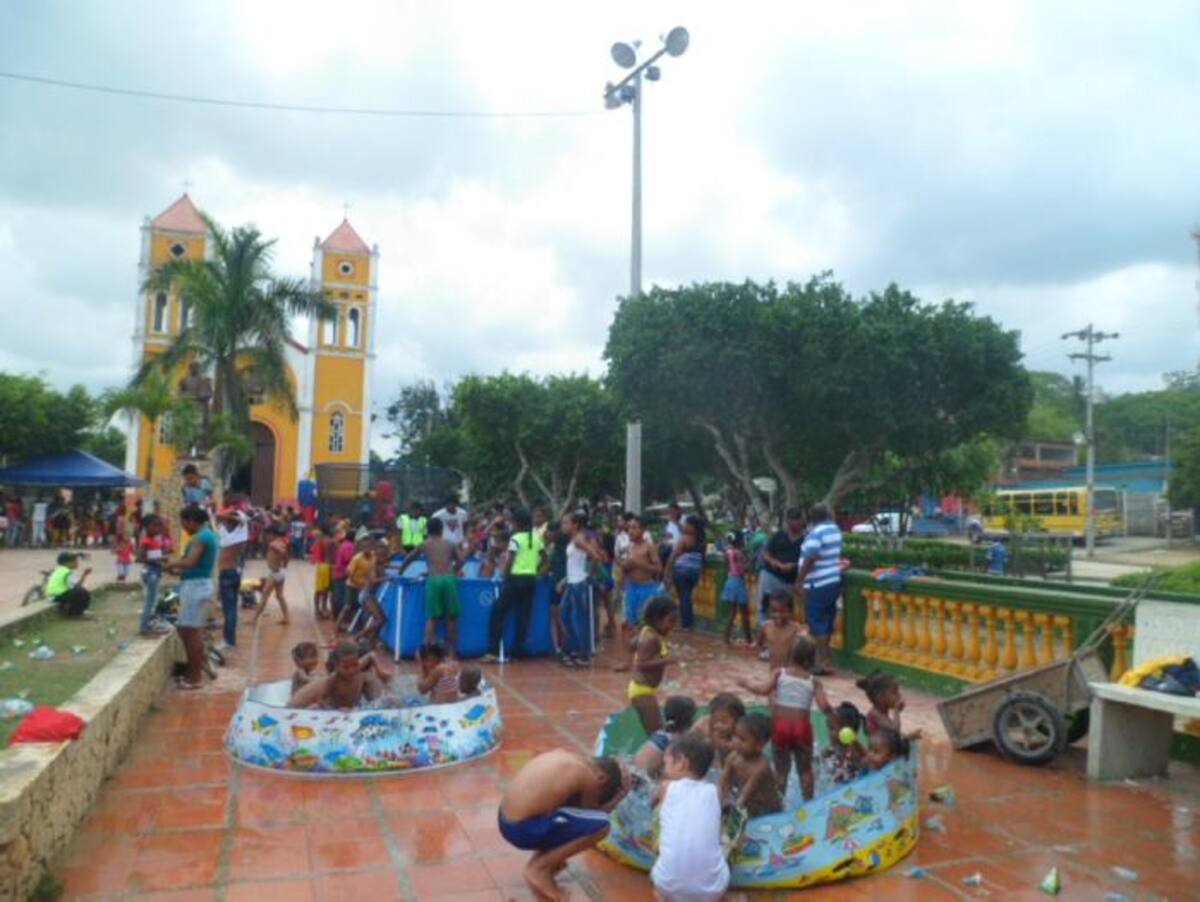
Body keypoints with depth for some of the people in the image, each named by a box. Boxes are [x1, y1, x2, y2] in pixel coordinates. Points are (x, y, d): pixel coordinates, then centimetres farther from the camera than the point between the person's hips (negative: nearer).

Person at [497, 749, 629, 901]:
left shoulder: (563, 756, 14)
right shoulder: (589, 776, -8)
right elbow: (592, 814, 6)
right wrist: (620, 796, 15)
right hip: (524, 829, -9)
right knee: (601, 825, -8)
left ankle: (541, 859, 18)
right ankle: (539, 868, 1)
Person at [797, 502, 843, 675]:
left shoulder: (816, 533, -17)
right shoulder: (835, 529, 9)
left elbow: (810, 559, -21)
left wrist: (799, 580, -13)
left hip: (818, 584, -8)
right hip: (833, 581, 8)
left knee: (816, 621, -3)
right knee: (826, 621, 15)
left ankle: (824, 661, -3)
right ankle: (824, 657, 25)